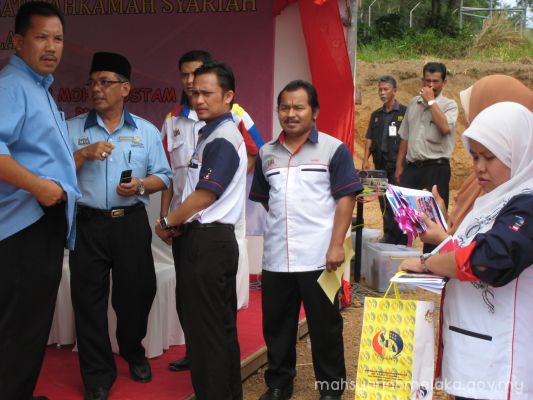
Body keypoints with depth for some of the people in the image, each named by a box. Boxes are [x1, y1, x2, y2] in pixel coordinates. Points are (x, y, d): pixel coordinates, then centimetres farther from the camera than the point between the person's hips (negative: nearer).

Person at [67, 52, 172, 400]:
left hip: (132, 223, 1)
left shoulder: (147, 131, 7)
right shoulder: (72, 129, 5)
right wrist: (83, 154, -15)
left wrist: (141, 185, -12)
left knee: (136, 293, 10)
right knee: (89, 299, 2)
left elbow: (163, 176, 7)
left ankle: (134, 353, 37)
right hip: (87, 224, 0)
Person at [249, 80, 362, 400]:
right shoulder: (267, 153, 10)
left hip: (318, 256, -4)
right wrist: (283, 221, 7)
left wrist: (336, 244, -13)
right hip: (275, 257, 4)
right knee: (277, 325, 13)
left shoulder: (333, 149, -2)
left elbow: (346, 198, -6)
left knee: (325, 326, 7)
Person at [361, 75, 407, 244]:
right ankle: (388, 235, 18)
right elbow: (369, 139, 15)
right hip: (380, 164, 6)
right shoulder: (376, 115, 15)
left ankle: (402, 238, -1)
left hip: (397, 163, -6)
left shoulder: (404, 112, -2)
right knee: (384, 201, 9)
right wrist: (365, 159, 3)